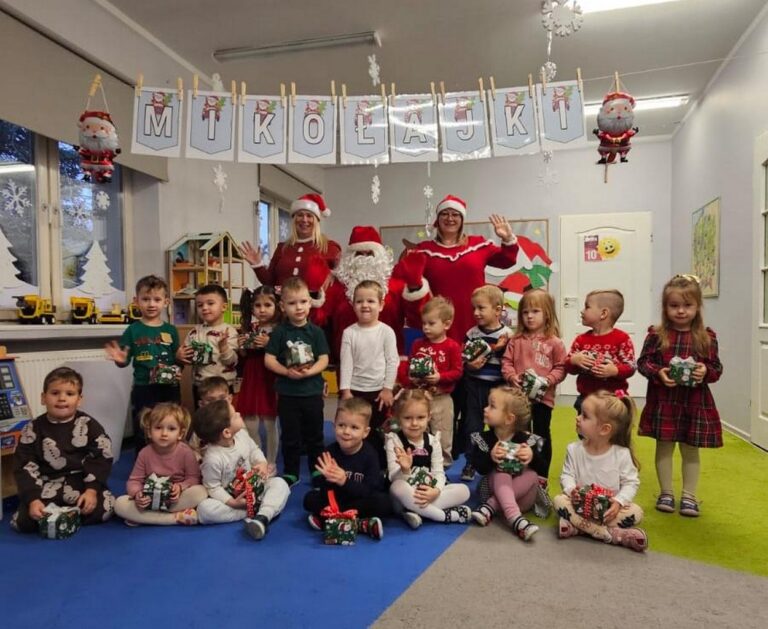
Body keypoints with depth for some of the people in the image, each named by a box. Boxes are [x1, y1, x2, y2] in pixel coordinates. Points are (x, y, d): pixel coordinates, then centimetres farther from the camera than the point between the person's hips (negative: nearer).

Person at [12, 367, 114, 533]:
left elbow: (102, 459, -5)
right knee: (24, 521, -23)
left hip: (82, 483, 0)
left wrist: (92, 490, -17)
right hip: (47, 487, 0)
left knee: (103, 508, -23)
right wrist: (33, 500, -16)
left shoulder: (88, 425, -3)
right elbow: (25, 467, -3)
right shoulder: (33, 429, -1)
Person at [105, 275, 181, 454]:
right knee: (142, 435, 9)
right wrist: (120, 360, -23)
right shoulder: (133, 330, -2)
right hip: (143, 390, -2)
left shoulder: (171, 330, 4)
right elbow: (125, 360, -1)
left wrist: (178, 370, -11)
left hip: (170, 389, 2)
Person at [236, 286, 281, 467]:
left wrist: (269, 345, -25)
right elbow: (244, 358, 14)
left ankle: (270, 463, 24)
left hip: (270, 382, -4)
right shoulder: (248, 329, 7)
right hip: (251, 381, 4)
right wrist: (241, 346, -5)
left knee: (270, 425, 7)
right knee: (250, 426, 9)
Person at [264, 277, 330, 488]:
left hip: (312, 391, 1)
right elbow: (268, 359, -5)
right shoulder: (280, 332, -4)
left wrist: (309, 372, -21)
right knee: (290, 436, 11)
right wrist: (286, 372, -18)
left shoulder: (316, 331, -3)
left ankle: (317, 470, 30)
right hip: (287, 392, 0)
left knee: (314, 435, 13)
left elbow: (324, 359, -5)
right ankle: (290, 472, 26)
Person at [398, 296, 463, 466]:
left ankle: (443, 463, 25)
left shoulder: (452, 347, -10)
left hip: (441, 399, -4)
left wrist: (440, 377, -24)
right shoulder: (418, 344, 3)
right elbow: (409, 366, 8)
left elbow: (458, 371, -11)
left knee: (442, 437, 9)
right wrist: (409, 378, -12)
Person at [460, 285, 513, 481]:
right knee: (473, 423, 9)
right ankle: (471, 462, 22)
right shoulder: (471, 334, 0)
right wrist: (469, 365, -19)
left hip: (499, 386, -2)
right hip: (475, 385, 2)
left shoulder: (508, 335, -8)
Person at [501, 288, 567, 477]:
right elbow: (506, 362, 3)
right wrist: (511, 376, -14)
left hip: (543, 396, -2)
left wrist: (548, 380, -20)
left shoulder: (554, 342, -6)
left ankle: (542, 474, 25)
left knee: (542, 435, 11)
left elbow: (560, 368, -5)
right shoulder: (516, 340, 2)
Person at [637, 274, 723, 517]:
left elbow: (717, 368, 4)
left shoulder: (707, 337, 0)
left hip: (695, 402, 1)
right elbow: (643, 362, -2)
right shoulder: (656, 335, -4)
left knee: (690, 450, 12)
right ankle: (666, 493, 25)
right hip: (663, 401, -1)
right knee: (664, 447, 10)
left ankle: (689, 496, 27)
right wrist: (658, 373, -20)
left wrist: (706, 371, -18)